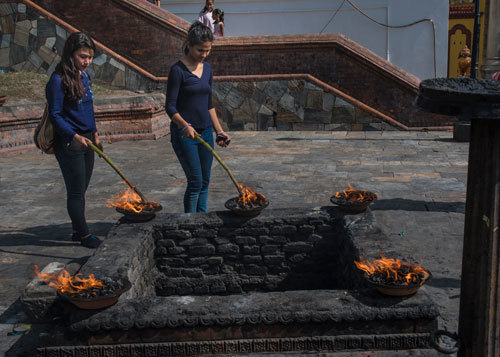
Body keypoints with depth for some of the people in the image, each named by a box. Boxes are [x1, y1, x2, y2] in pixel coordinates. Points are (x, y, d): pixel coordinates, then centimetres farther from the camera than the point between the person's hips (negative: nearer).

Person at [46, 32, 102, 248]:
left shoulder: (84, 76, 10)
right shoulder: (58, 80, -14)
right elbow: (55, 115, -16)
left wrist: (94, 134, 20)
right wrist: (74, 136, -28)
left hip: (86, 141, 8)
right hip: (69, 144, -8)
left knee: (81, 190, 15)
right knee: (76, 191, 2)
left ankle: (78, 231, 27)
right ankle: (84, 235, 13)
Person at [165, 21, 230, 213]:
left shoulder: (207, 69, 10)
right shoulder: (178, 70, -11)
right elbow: (170, 106, -13)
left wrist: (219, 131, 14)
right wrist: (185, 126, -29)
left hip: (205, 132, 7)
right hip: (184, 134, -6)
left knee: (205, 182, 10)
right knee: (195, 181, -7)